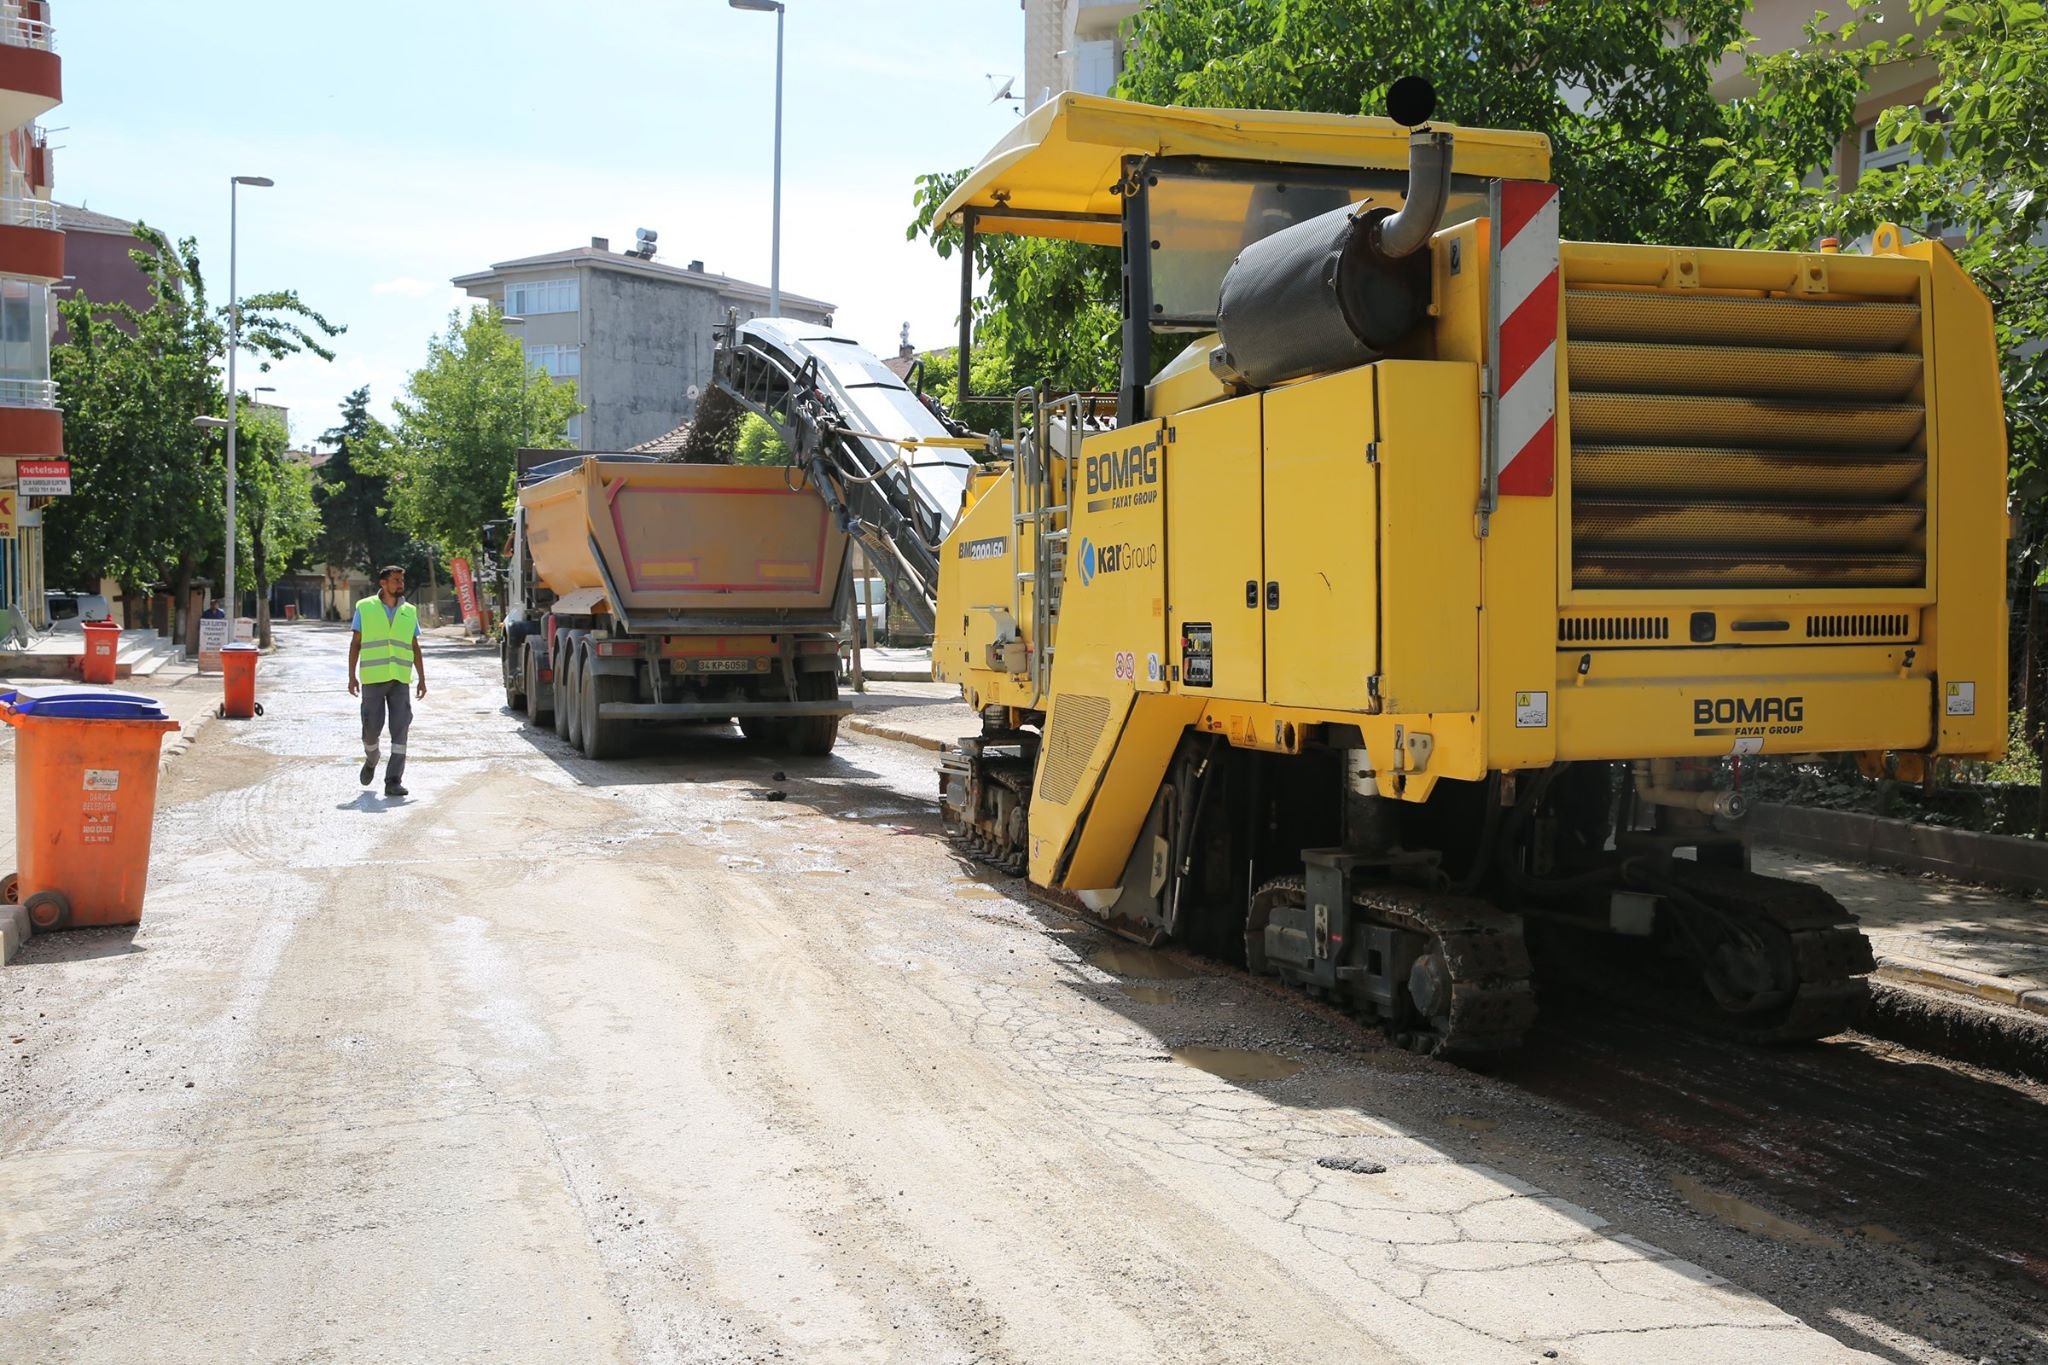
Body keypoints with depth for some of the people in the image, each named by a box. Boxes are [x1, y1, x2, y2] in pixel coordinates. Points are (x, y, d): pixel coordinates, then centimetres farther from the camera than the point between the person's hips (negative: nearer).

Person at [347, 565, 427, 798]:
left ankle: (393, 781, -5)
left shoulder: (409, 612, 11)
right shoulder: (365, 608, 4)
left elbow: (415, 648, 14)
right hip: (373, 678, -2)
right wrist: (352, 676, 0)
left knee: (400, 729, -6)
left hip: (400, 680, 2)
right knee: (372, 726, 0)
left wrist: (422, 679, 9)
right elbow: (355, 644, 5)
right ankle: (371, 761, 32)